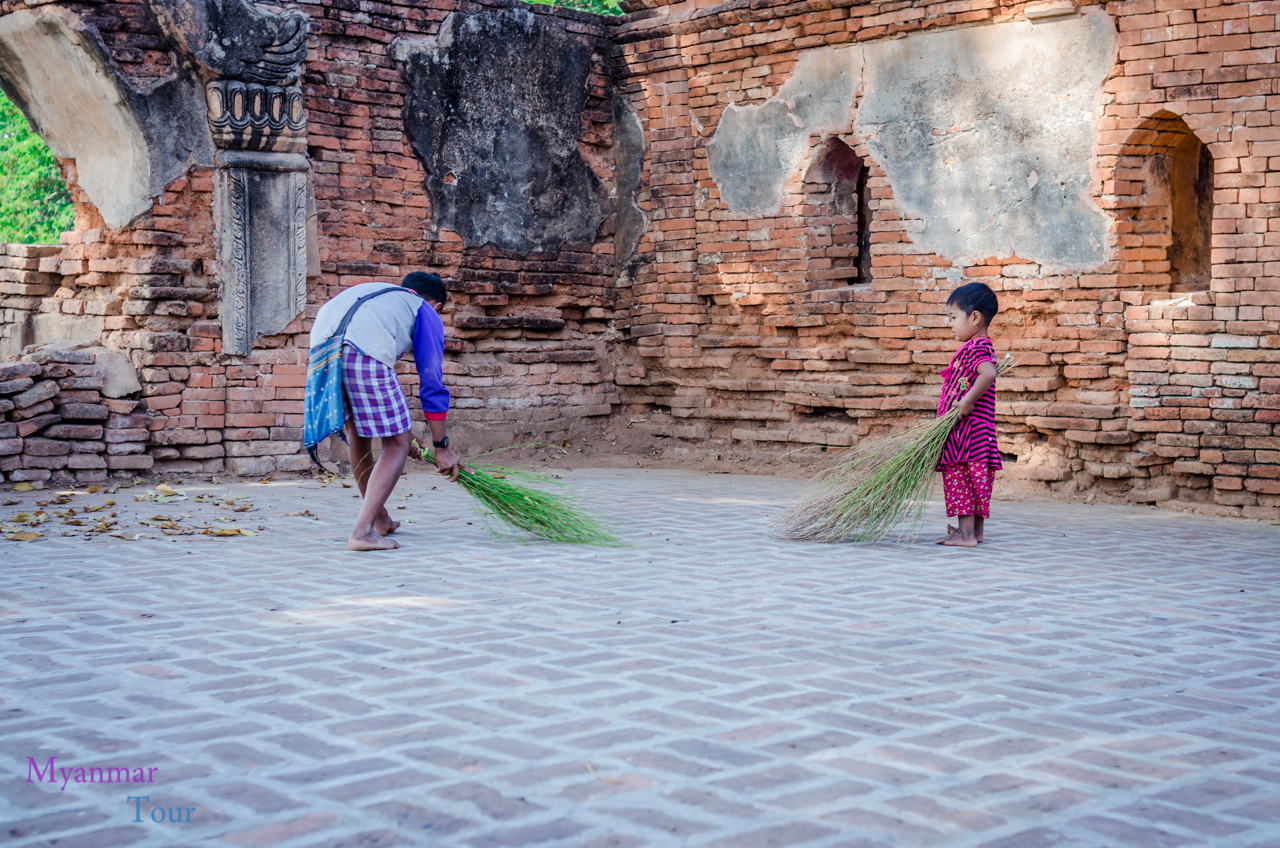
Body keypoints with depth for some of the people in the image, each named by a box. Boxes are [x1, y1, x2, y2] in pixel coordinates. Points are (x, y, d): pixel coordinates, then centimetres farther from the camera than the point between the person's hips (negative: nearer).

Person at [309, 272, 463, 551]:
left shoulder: (371, 289, 41)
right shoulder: (427, 314, 24)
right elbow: (432, 383, 18)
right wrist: (442, 447, 25)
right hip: (364, 355, -6)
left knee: (357, 432, 26)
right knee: (398, 442, 9)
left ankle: (379, 519, 39)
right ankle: (362, 531, -2)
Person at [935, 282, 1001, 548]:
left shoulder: (976, 347, -16)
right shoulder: (980, 346, 18)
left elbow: (988, 373, -34)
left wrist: (967, 401, -31)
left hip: (967, 427, -11)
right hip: (974, 429, 11)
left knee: (960, 477, -8)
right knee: (975, 479, 15)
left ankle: (966, 533, -7)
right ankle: (976, 531, 23)